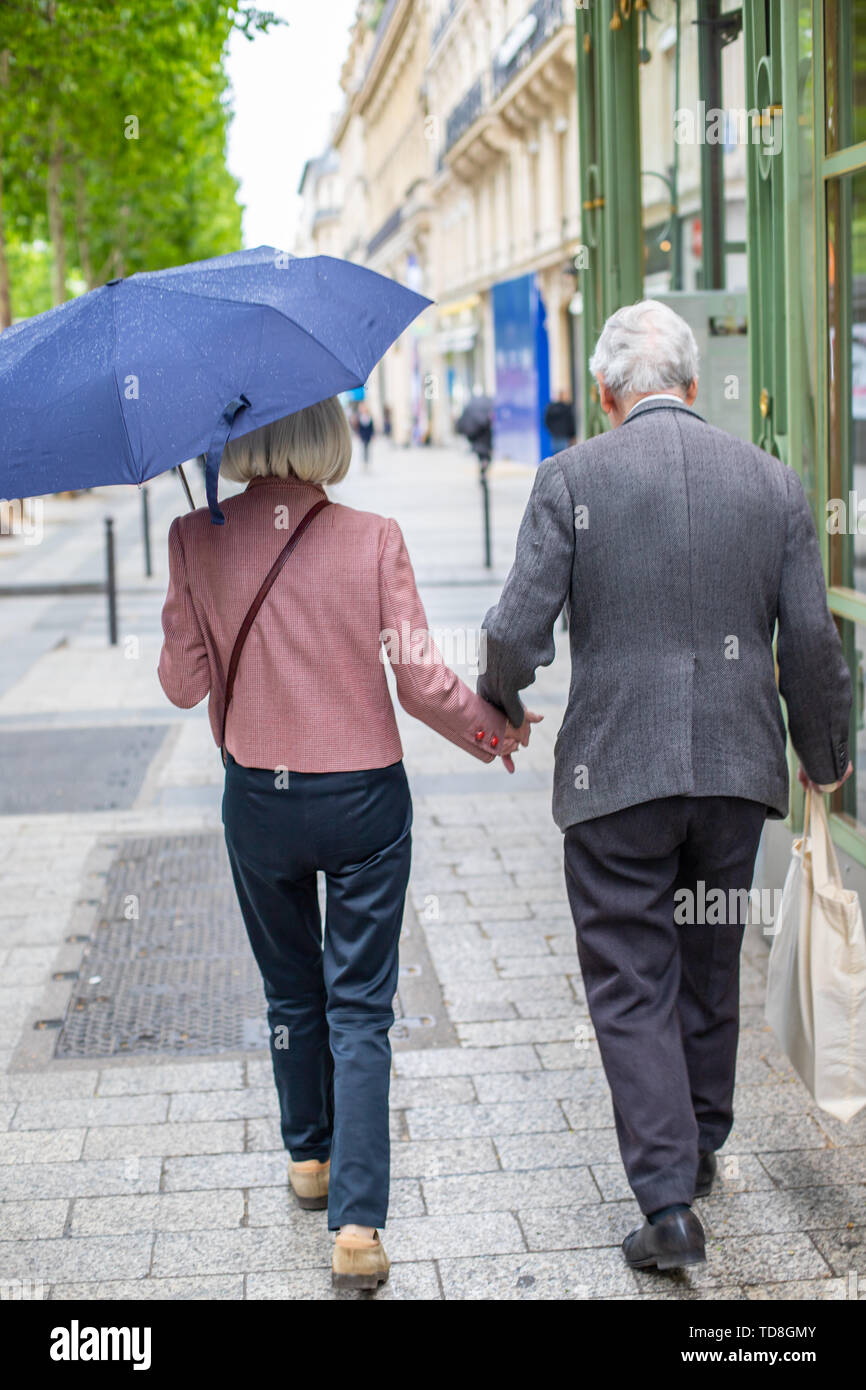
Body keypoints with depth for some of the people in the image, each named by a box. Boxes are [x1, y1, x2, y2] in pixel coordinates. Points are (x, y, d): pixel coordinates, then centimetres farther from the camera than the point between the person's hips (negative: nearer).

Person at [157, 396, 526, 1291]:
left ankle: (308, 1157, 40)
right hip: (364, 801, -2)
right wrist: (492, 732, 8)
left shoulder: (197, 540, -8)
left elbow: (184, 684, -3)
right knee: (359, 1010, 4)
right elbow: (421, 682, -10)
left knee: (291, 993, 22)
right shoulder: (372, 539, -11)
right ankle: (356, 1224, -2)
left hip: (258, 801, 2)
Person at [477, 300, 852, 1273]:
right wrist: (826, 753, 18)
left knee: (631, 985, 4)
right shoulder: (772, 481, 2)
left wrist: (500, 700, 11)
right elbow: (812, 643, 2)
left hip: (616, 772, -4)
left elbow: (517, 629, -11)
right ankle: (699, 1147, 38)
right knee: (710, 965, 21)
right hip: (735, 764, 4)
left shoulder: (571, 478, -7)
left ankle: (668, 1204, -1)